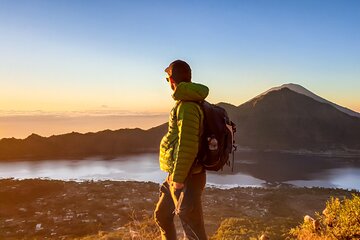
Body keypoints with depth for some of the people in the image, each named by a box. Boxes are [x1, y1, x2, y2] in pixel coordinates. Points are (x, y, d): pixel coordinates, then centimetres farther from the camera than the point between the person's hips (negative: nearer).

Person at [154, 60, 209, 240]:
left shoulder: (187, 106, -19)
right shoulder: (188, 102, 12)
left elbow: (187, 146, -24)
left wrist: (178, 178, -18)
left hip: (187, 179, -10)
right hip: (178, 176, 10)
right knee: (162, 216, 25)